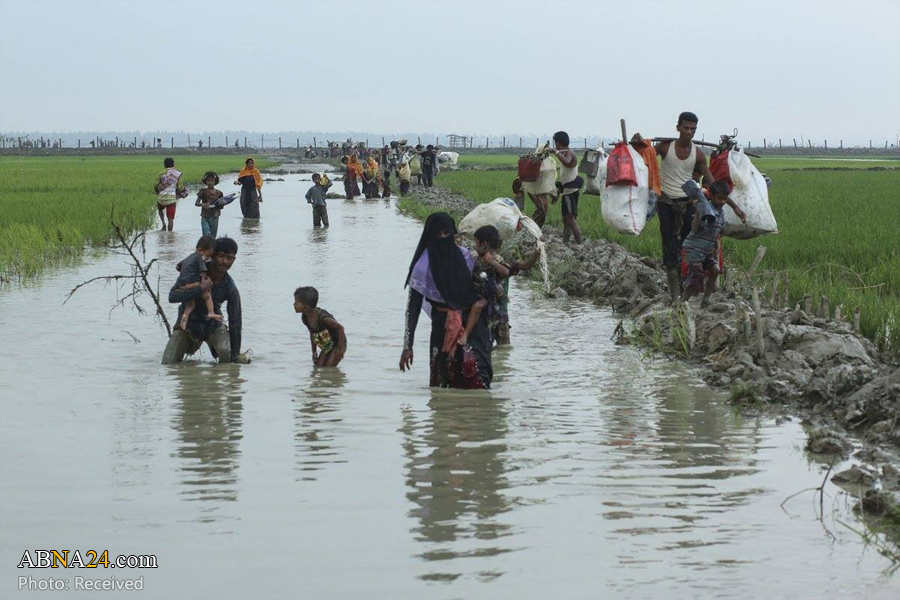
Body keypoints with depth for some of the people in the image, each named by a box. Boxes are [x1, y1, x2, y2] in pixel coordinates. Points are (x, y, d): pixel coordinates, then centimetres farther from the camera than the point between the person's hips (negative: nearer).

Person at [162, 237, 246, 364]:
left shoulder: (231, 290, -18)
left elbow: (235, 324, -15)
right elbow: (172, 296, -29)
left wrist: (236, 355, -17)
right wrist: (200, 290, -42)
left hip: (212, 325, 0)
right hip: (187, 324, 0)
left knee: (226, 353, -30)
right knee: (168, 364, -9)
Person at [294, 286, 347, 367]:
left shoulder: (322, 317, -33)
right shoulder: (305, 318, -7)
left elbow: (340, 328, -29)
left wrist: (340, 349, -23)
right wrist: (314, 352, 10)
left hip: (337, 344, -8)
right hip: (326, 347, 8)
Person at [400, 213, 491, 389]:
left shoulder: (464, 255, 7)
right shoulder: (424, 266, -2)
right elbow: (413, 307, -3)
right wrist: (407, 346, -8)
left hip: (472, 322, 2)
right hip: (443, 327, -2)